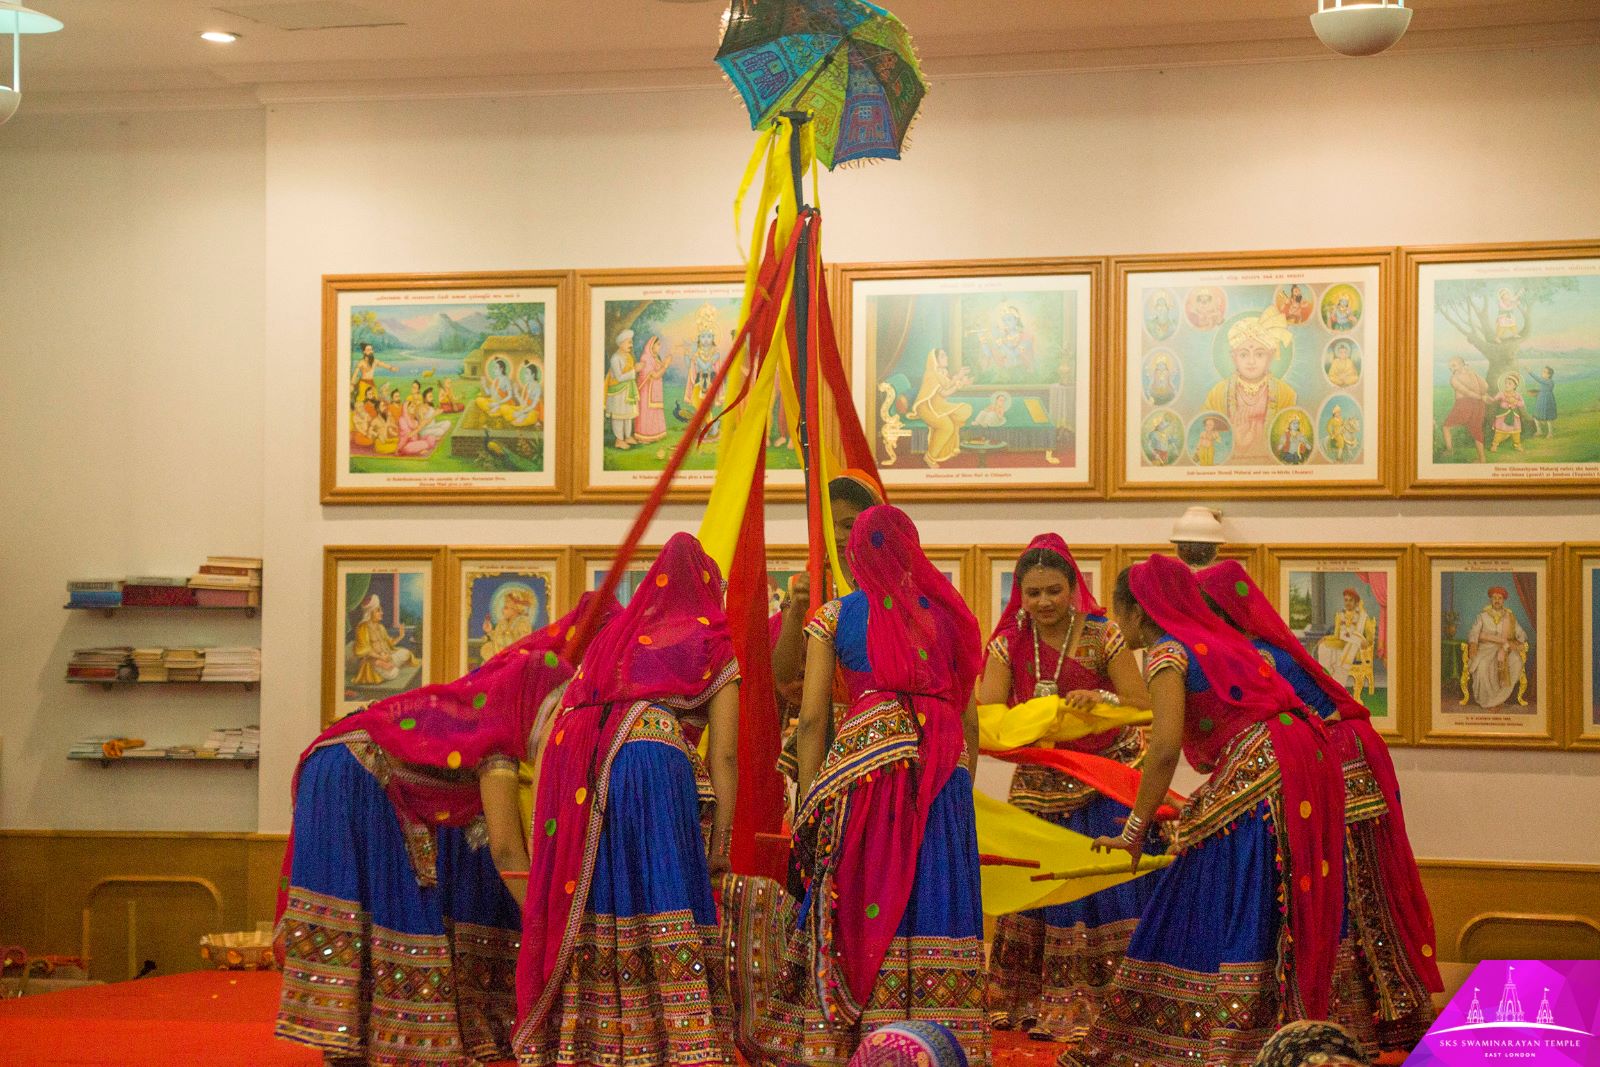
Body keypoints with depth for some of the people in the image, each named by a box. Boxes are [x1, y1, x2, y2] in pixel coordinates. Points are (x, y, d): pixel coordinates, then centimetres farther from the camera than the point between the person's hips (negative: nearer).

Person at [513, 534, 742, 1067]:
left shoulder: (615, 635, 29)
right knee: (664, 903, -6)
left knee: (587, 914, 5)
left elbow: (569, 711, 20)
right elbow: (724, 755, 7)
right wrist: (721, 837, 7)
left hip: (576, 774, 5)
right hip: (654, 761, -4)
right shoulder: (714, 643, 15)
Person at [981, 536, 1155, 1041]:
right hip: (1040, 786, 3)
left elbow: (1144, 708, -10)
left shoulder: (1103, 637, -8)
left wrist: (1103, 698, -29)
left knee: (1102, 887, -5)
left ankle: (1092, 1006, 3)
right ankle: (1024, 1001, 17)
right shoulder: (1009, 644, 0)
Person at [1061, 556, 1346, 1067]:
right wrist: (1194, 808, 25)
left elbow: (1165, 747, -16)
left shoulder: (1166, 652, -4)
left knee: (1233, 923, -7)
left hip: (1258, 783, -9)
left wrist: (1135, 830, -9)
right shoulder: (1217, 638, 23)